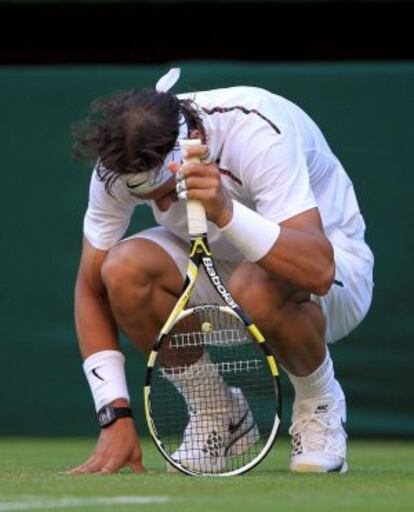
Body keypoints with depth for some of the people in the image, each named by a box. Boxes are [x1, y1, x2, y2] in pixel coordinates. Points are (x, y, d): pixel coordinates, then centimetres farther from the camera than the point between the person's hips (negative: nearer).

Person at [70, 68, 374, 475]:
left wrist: (227, 212, -55)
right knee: (125, 267, -26)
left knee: (256, 287, -40)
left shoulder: (257, 132, -33)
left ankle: (320, 403, -7)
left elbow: (318, 271, -43)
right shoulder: (120, 163, -19)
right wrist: (115, 415, -18)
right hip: (216, 263, 5)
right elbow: (92, 289, -10)